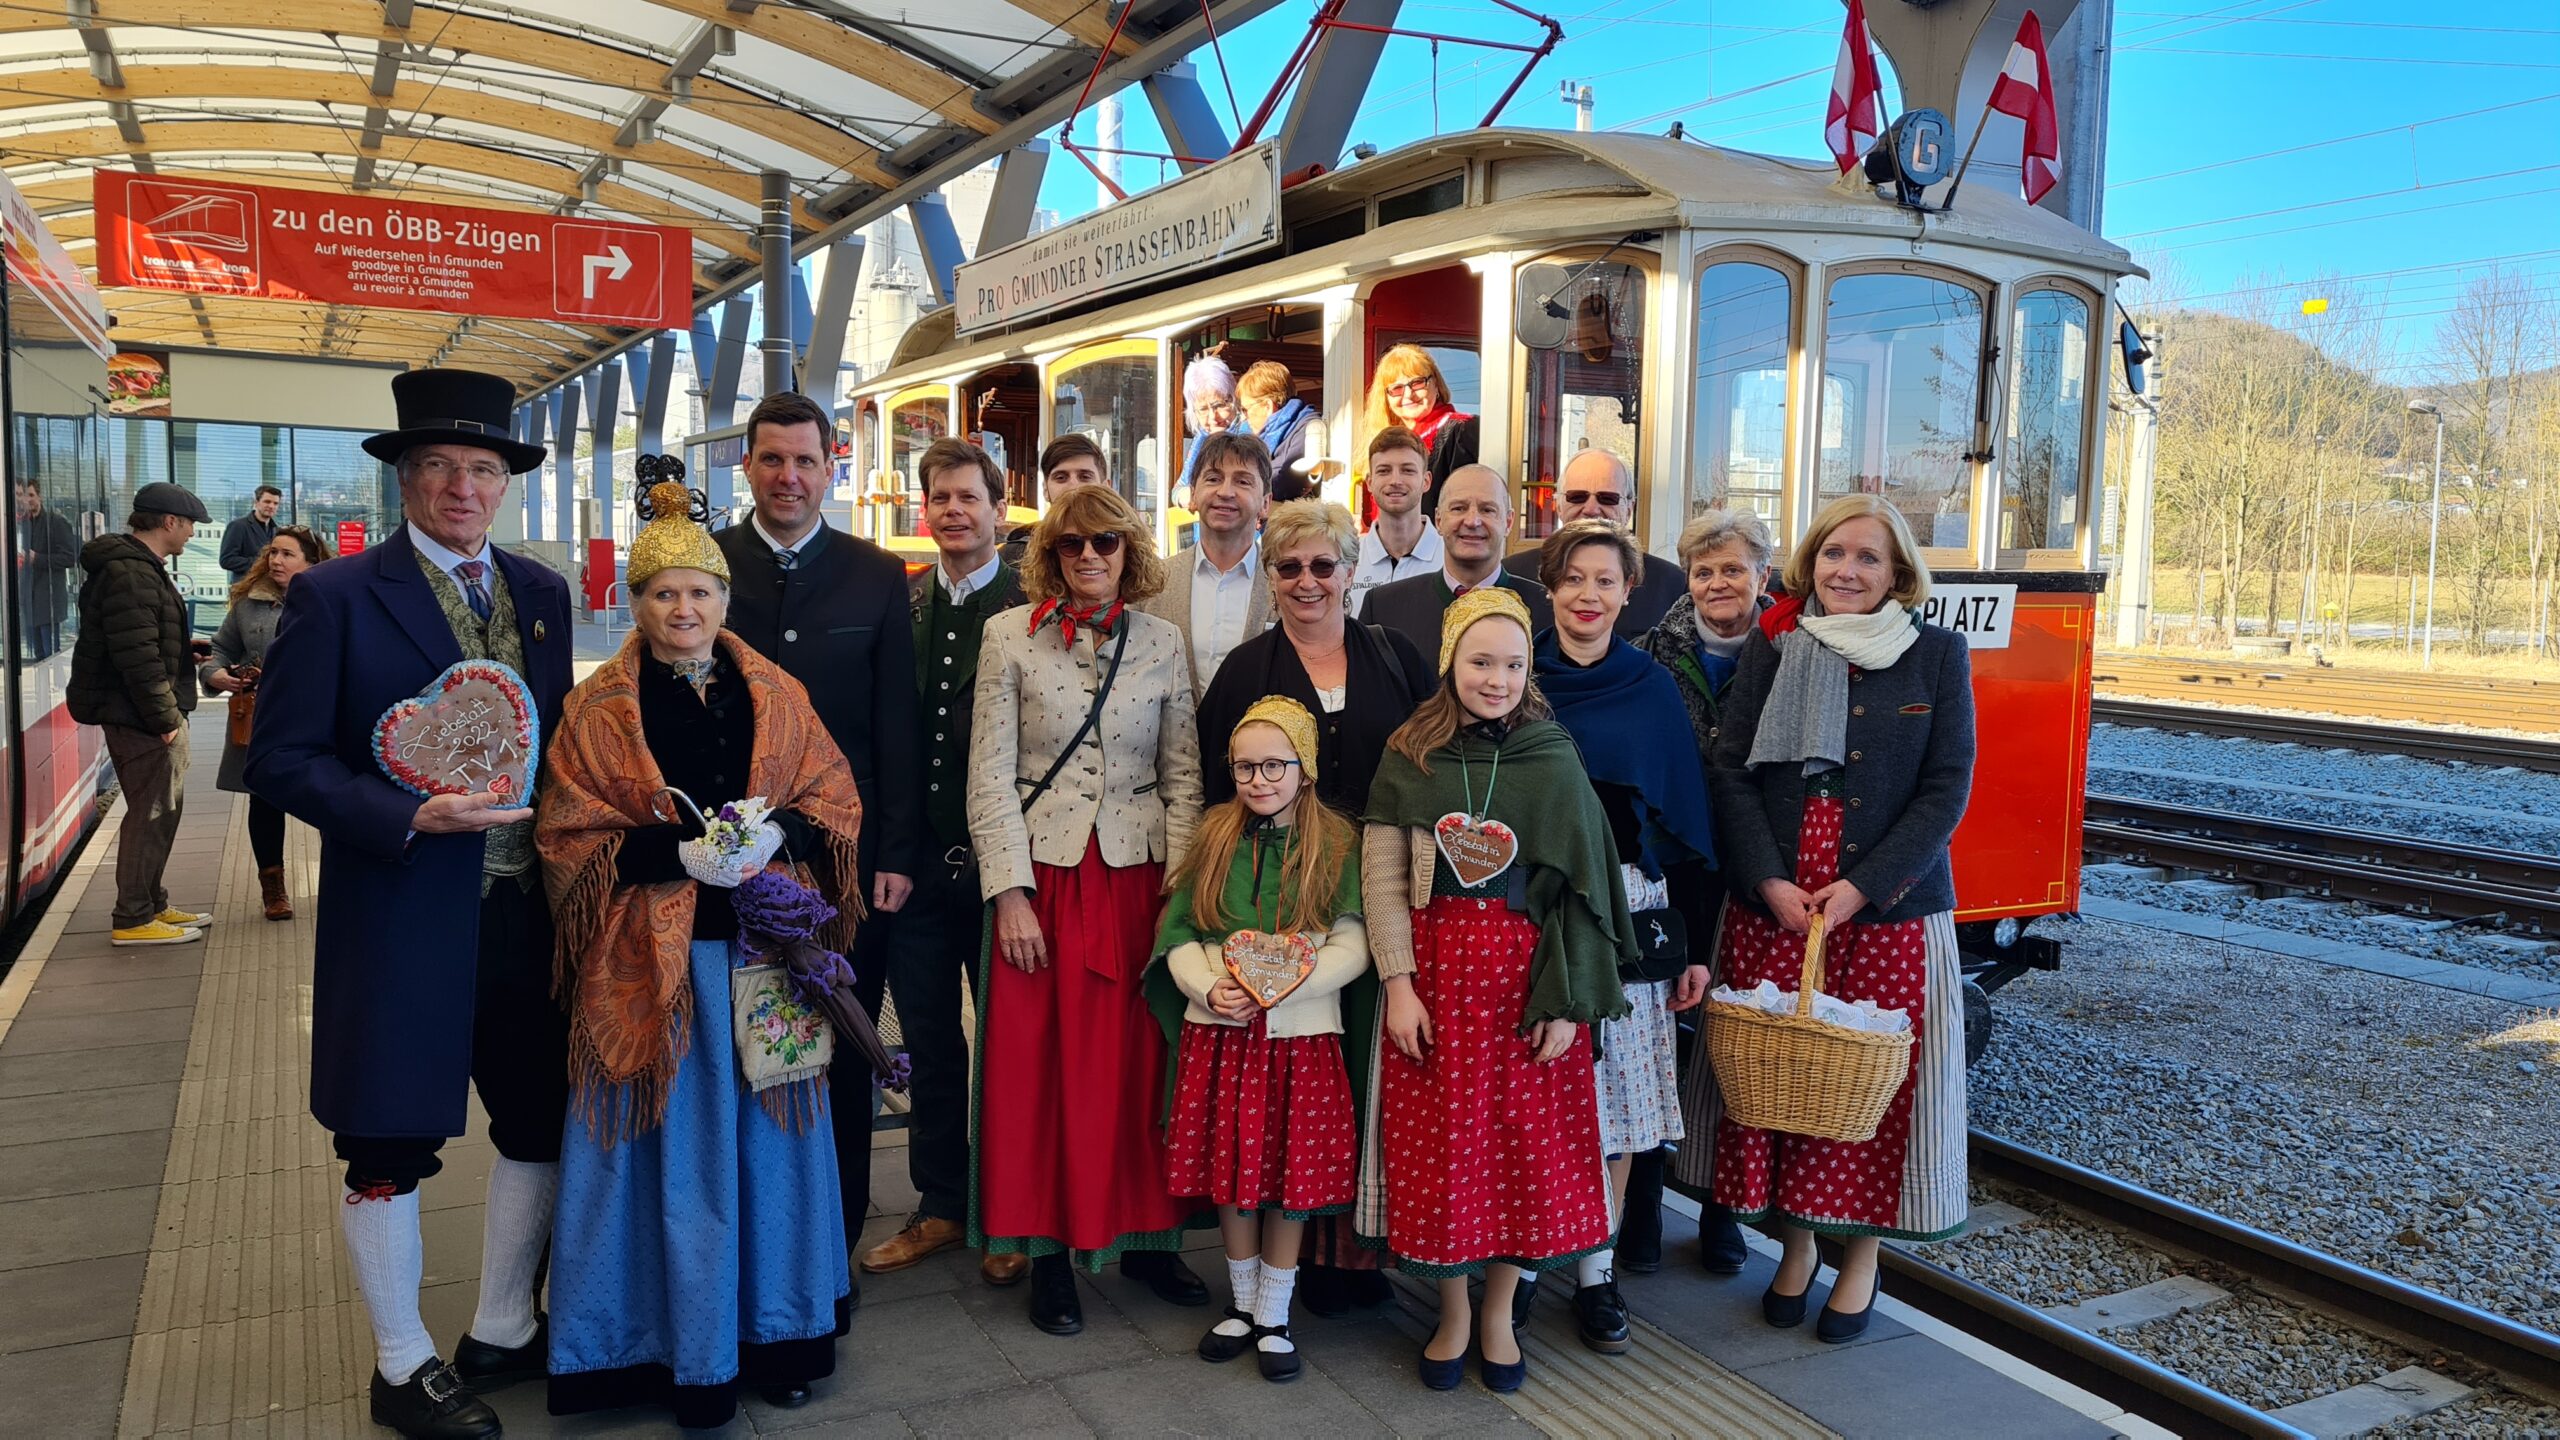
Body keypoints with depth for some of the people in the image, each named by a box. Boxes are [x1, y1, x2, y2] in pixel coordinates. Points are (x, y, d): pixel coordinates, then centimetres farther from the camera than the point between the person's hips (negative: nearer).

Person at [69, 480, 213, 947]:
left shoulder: (142, 567, 17)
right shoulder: (129, 573, -18)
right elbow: (138, 656, -23)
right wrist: (163, 717, -21)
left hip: (156, 712, 11)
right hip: (141, 716, -11)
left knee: (163, 808, 17)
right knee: (151, 813, -4)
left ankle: (153, 905, 27)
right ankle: (133, 919, 3)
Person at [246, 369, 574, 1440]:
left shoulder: (542, 593, 8)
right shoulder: (335, 597, -7)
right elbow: (280, 759, -10)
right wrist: (414, 818, -21)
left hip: (529, 913, 5)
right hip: (401, 916, -5)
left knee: (539, 1130, 14)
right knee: (390, 1151, 9)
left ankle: (500, 1336, 34)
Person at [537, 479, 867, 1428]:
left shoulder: (775, 695, 8)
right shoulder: (598, 709, 1)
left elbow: (836, 803, 8)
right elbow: (569, 841, -3)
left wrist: (778, 833, -13)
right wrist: (678, 853, -17)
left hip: (763, 953, 2)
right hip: (653, 962, -2)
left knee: (766, 1135, 9)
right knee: (672, 1148, 4)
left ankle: (776, 1329, 25)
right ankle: (684, 1350, 19)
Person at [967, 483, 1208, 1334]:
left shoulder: (1161, 644, 6)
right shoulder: (1011, 637, 0)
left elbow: (1183, 774, 7)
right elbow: (990, 776, -3)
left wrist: (1181, 885, -2)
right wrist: (1010, 892, -9)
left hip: (1138, 875, 2)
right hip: (1042, 876, -1)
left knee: (1139, 1063, 6)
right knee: (1037, 1065, 4)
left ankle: (1143, 1234, 21)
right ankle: (1049, 1251, 16)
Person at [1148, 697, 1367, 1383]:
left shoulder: (1336, 844, -1)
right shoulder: (1214, 837, 6)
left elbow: (1353, 943, -6)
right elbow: (1178, 933, 4)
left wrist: (1286, 985, -19)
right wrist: (1211, 986, -13)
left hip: (1301, 1033, -2)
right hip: (1219, 1030, 2)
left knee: (1290, 1175, 4)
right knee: (1230, 1171, 9)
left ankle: (1274, 1317, 20)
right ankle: (1242, 1304, 28)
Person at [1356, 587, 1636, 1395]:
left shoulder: (1555, 760, -1)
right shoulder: (1408, 757, 0)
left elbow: (1581, 885, -1)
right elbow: (1381, 880, -1)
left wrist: (1567, 1000, -6)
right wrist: (1398, 985, -8)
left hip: (1528, 972, 0)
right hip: (1434, 971, 0)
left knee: (1526, 1146, 7)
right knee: (1439, 1145, 6)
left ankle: (1498, 1314, 28)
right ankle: (1452, 1313, 26)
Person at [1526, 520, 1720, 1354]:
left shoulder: (1652, 689, 7)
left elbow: (1687, 816, 8)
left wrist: (1696, 943, 5)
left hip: (1629, 914, 1)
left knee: (1615, 1099, 4)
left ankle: (1596, 1274, 17)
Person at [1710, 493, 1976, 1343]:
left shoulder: (1937, 655, 1)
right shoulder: (1771, 646, 4)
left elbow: (1947, 788, -4)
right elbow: (1731, 771, 0)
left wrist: (1862, 887, -13)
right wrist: (1771, 881, -11)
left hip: (1890, 907, -1)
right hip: (1772, 906, 1)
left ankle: (1862, 1257, 23)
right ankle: (1796, 1241, 26)